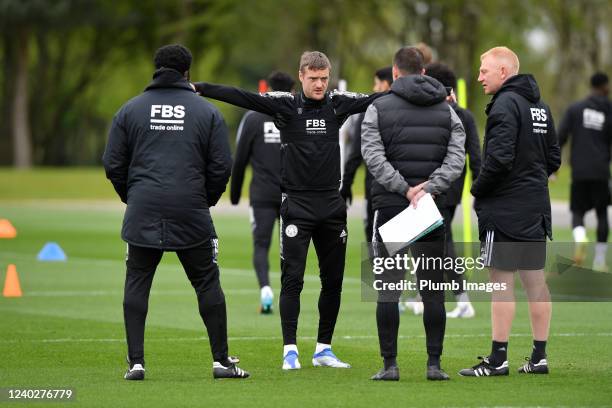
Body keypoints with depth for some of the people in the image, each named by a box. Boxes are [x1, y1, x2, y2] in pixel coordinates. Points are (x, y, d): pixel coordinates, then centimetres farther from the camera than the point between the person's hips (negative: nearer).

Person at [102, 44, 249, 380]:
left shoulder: (130, 110, 6)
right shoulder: (207, 112, 4)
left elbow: (113, 164, 6)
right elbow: (221, 167, 2)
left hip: (143, 213, 1)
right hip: (192, 214, 0)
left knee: (137, 285, 7)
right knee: (208, 285, 8)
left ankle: (136, 362, 0)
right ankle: (221, 361, 7)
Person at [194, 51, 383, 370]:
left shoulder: (337, 103, 5)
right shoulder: (285, 104, -4)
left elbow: (375, 100, 9)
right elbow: (242, 97, -12)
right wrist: (197, 89, -23)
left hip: (331, 204, 4)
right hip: (296, 204, -4)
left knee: (333, 280, 8)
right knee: (292, 278, -6)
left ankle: (323, 349, 18)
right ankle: (290, 350, -2)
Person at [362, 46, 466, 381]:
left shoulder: (378, 108, 1)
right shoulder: (447, 111, 9)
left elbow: (373, 157, -12)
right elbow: (456, 157, -4)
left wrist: (405, 189, -13)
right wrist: (428, 188, -13)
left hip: (390, 205, -2)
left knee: (388, 288, 2)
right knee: (432, 288, 5)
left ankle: (390, 364, 0)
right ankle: (434, 363, 3)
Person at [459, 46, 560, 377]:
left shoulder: (505, 104, -14)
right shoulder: (540, 105, 14)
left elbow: (499, 158, -22)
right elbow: (554, 158, 17)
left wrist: (478, 190, -8)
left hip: (505, 207, -9)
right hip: (536, 207, 9)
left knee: (501, 281, -5)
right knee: (535, 280, 9)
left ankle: (497, 359, -4)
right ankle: (539, 357, 12)